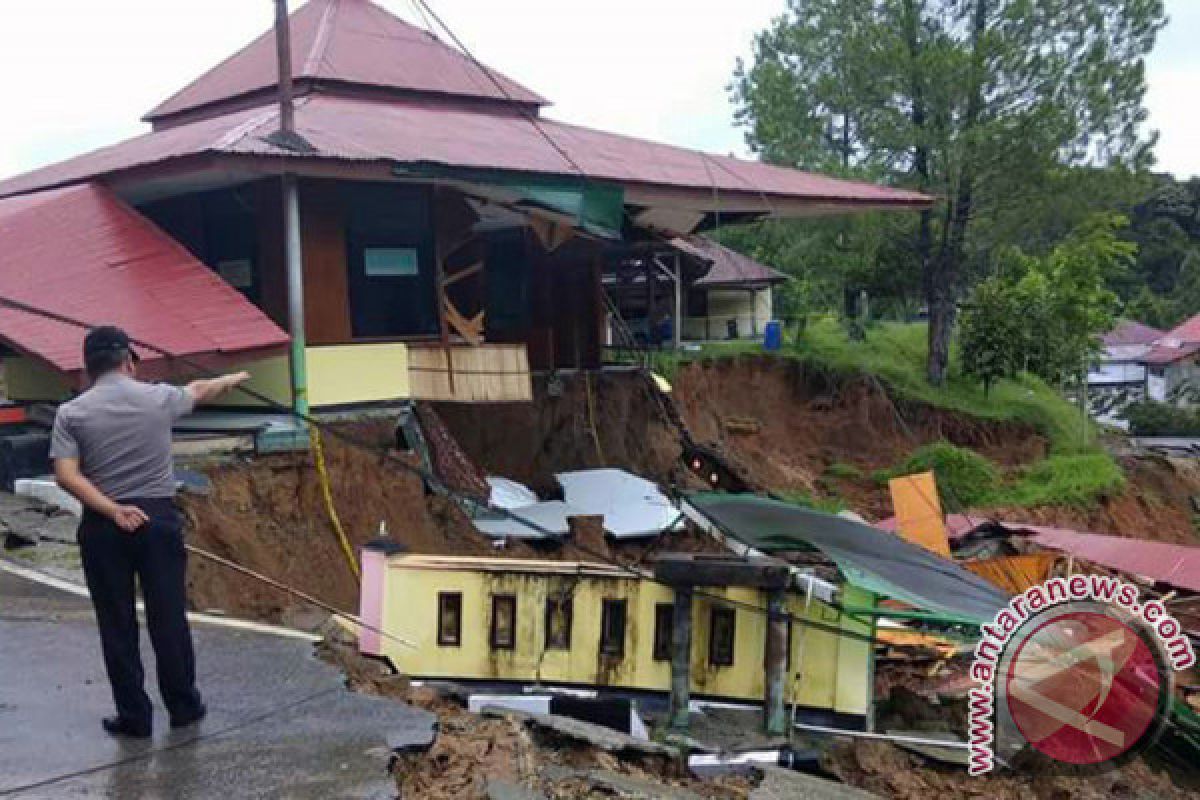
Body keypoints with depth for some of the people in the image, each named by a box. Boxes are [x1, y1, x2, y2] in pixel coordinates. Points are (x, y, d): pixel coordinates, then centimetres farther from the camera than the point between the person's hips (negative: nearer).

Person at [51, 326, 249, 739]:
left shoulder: (71, 413, -2)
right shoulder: (159, 397, 1)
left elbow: (66, 475, -12)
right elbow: (201, 390, 21)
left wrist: (112, 511, -11)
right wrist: (233, 379, 41)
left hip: (102, 526, 0)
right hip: (157, 518, 0)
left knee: (117, 626, 8)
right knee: (169, 618, 10)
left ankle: (133, 716, 14)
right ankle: (183, 706, 21)